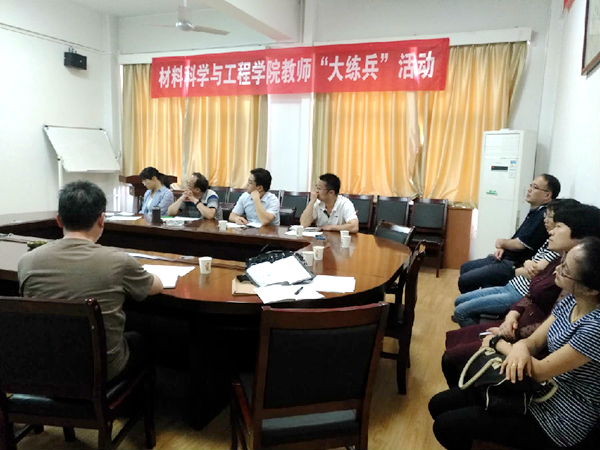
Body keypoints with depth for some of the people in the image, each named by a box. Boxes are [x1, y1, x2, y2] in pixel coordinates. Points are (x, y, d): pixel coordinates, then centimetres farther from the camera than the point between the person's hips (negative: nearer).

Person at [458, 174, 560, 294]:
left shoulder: (543, 216, -22)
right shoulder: (535, 212, 11)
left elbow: (519, 244, -22)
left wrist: (501, 242, -3)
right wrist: (503, 248, 1)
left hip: (515, 267, -11)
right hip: (505, 258, 11)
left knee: (465, 280, -14)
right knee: (465, 268, 16)